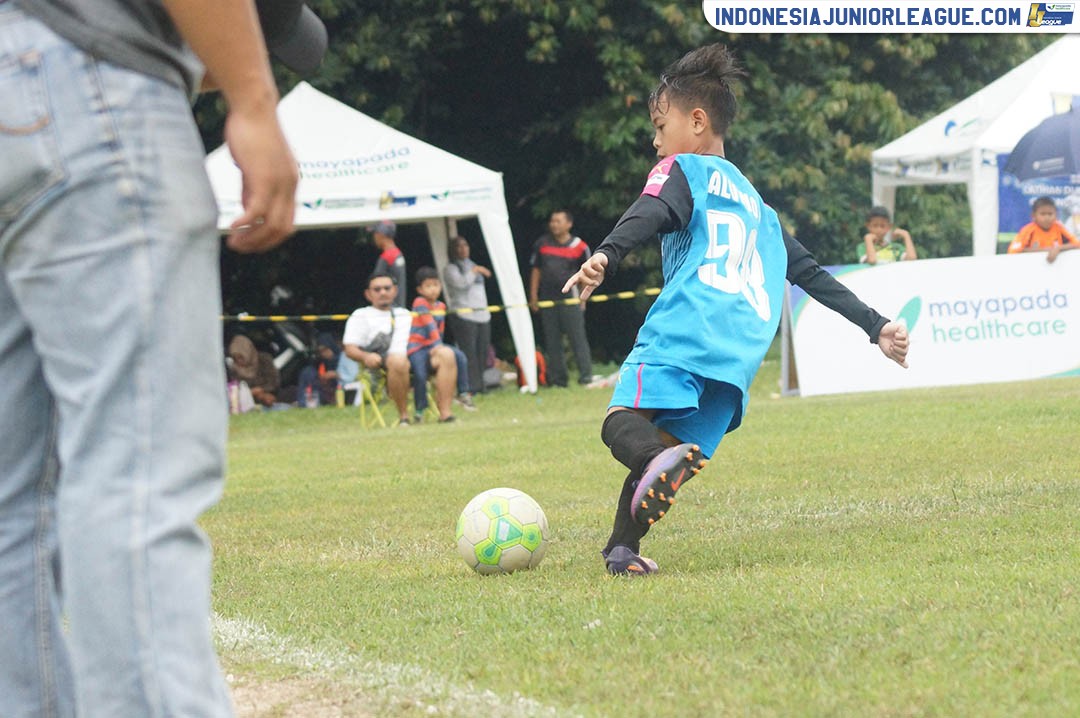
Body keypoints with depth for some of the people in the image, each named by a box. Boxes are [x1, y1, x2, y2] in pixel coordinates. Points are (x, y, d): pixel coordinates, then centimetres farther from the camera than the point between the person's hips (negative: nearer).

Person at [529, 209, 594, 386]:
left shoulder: (579, 246, -1)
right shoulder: (542, 244, 8)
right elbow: (536, 270, 13)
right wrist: (533, 296, 7)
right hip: (548, 299, 4)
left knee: (578, 338, -7)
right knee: (552, 342, 7)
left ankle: (586, 376, -6)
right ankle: (557, 379, 13)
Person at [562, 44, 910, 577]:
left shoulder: (681, 169, 14)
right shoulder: (757, 205, 34)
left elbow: (650, 213, -8)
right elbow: (811, 273, 34)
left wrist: (605, 255, -25)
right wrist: (875, 326, 37)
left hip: (685, 328, -6)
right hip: (743, 350, 6)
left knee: (624, 420, -17)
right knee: (678, 443, 2)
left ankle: (660, 460, -51)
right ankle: (622, 547, -18)